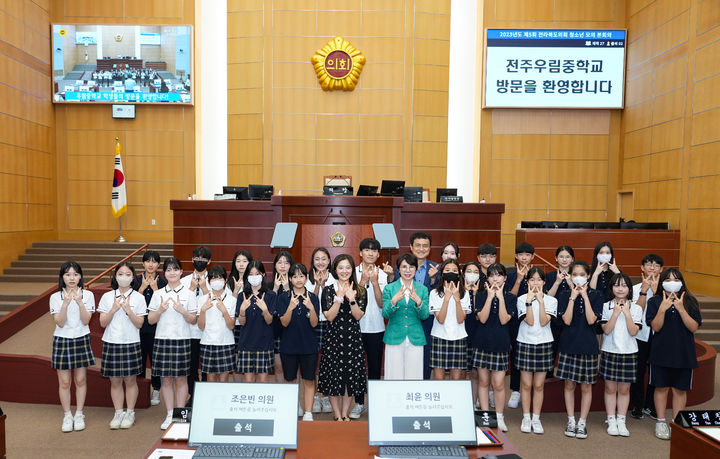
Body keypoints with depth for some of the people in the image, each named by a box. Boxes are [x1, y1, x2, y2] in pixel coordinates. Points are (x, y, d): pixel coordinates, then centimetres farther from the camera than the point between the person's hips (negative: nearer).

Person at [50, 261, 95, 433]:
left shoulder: (87, 295, -4)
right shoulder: (56, 297, -4)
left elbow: (86, 321, -10)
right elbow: (60, 323, -12)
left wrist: (79, 302, -24)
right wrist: (66, 303, -24)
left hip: (81, 340, 0)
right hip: (62, 340, 0)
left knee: (80, 380, 7)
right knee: (64, 381, 6)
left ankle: (79, 415, 21)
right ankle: (67, 416, 21)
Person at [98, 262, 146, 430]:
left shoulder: (138, 298, -1)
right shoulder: (107, 297, 4)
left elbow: (139, 324, -6)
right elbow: (103, 323, 1)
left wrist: (128, 309, -17)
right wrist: (114, 309, -14)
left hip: (131, 343, -2)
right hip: (111, 343, 2)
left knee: (130, 380, 5)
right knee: (115, 380, 8)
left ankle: (130, 413, 18)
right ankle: (118, 413, 21)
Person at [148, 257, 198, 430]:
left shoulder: (189, 294, 2)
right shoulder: (158, 294, 7)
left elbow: (193, 320, 0)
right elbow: (151, 320, 6)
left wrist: (182, 310, -16)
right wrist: (160, 310, -11)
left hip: (182, 339, -2)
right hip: (162, 339, 2)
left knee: (181, 378, 4)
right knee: (166, 379, 7)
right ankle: (170, 415, 18)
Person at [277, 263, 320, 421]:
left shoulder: (312, 297, 0)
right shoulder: (284, 298, 0)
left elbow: (314, 324, -5)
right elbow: (284, 323, -8)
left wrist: (311, 308, -23)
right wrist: (290, 307, -25)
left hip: (308, 346, 0)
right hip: (289, 345, 0)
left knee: (309, 380, 3)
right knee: (291, 380, 10)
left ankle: (308, 413, 12)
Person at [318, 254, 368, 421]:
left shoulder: (360, 290, 5)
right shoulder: (328, 290, 2)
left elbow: (358, 316, -5)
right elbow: (329, 316, -8)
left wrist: (351, 298, -19)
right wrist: (339, 297, -16)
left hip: (353, 337, 1)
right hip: (333, 337, -1)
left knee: (351, 375, 6)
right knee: (333, 375, 2)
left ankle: (345, 413, 21)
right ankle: (337, 415, 16)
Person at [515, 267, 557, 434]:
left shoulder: (551, 300, 2)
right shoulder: (522, 299, -2)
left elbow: (544, 322, -12)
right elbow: (530, 321, -13)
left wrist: (541, 300, -16)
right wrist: (529, 301, -18)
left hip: (544, 344, 1)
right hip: (525, 343, -1)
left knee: (539, 385, 6)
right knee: (526, 384, 4)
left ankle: (536, 419, 18)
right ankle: (526, 418, 17)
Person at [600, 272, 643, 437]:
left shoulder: (636, 308, 1)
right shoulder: (605, 306, -1)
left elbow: (633, 331, -9)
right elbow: (606, 330, -11)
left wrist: (626, 312, -15)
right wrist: (616, 312, -16)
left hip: (628, 353, 1)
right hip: (609, 351, 0)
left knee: (624, 389, 7)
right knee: (610, 388, 6)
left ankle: (621, 421, 19)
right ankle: (611, 421, 16)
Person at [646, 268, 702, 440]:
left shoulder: (690, 302, 0)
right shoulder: (654, 302, -3)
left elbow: (694, 327, -9)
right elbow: (656, 327, -9)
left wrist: (681, 309, -21)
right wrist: (663, 309, -22)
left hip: (684, 354, 1)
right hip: (661, 353, -1)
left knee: (680, 389, 9)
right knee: (661, 388, 7)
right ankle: (661, 422, 20)